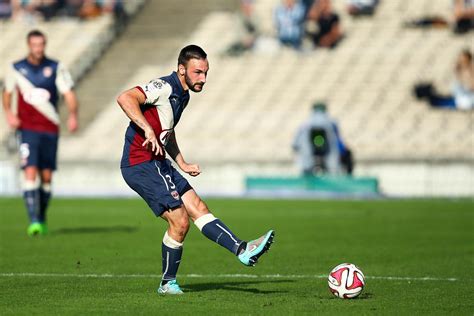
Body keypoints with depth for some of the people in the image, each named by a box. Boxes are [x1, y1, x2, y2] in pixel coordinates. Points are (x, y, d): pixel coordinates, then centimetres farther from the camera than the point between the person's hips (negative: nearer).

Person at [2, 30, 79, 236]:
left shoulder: (56, 68, 2)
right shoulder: (16, 69, 4)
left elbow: (69, 94, -2)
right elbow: (7, 92, 18)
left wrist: (73, 115, -19)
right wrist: (8, 112, 0)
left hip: (50, 129, 1)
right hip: (27, 129, -1)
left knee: (46, 177, 5)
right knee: (30, 172, -15)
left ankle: (42, 219, 22)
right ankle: (33, 221, -17)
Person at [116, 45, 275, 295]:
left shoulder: (182, 96, 16)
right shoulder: (164, 87, -15)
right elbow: (125, 98, -30)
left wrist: (182, 164, 23)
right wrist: (148, 130, -38)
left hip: (157, 163, 10)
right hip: (140, 164, -10)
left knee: (198, 208, 3)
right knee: (179, 222, -11)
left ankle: (242, 250, 1)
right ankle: (168, 282, 1)